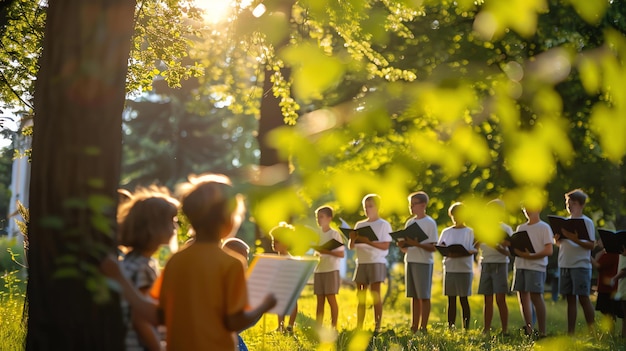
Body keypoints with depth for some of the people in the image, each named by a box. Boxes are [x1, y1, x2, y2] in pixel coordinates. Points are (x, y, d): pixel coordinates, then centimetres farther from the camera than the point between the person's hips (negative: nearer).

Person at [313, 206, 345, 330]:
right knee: (320, 300, 6)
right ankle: (318, 327, 7)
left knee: (331, 298, -5)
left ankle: (334, 326, -1)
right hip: (318, 269, 6)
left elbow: (342, 254, -8)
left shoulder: (334, 234, -4)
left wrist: (327, 252, -20)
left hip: (331, 270, -6)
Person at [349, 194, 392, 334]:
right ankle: (358, 327, 4)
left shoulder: (384, 225, 1)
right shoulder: (360, 225, 16)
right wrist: (352, 239, -11)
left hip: (377, 262, -5)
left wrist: (368, 242, -21)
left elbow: (385, 246, -9)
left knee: (375, 294, -8)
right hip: (361, 262, 5)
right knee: (360, 296, 3)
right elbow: (352, 247, 12)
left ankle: (377, 326, -6)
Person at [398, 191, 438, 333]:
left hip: (424, 262, -6)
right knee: (414, 296, 8)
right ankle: (414, 327, 10)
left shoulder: (430, 223, -4)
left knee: (424, 296, -3)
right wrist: (402, 245, -6)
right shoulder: (409, 223, 14)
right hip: (410, 261, 6)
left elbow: (433, 247, -11)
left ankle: (423, 327, 0)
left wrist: (417, 244, -23)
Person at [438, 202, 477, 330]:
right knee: (451, 300, 5)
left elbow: (473, 251, -8)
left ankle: (466, 328, 2)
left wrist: (458, 254, -25)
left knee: (463, 299, -1)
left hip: (464, 269, -3)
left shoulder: (470, 232, 2)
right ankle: (450, 327, 7)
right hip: (449, 269, 3)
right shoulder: (446, 232, 13)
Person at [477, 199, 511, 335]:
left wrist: (498, 248, -24)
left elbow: (509, 252, -7)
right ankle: (486, 329, 5)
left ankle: (505, 329, -4)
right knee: (488, 299, 4)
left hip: (500, 264, -4)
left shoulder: (505, 229, 1)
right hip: (485, 264, 4)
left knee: (500, 299, -7)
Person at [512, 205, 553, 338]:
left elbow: (549, 250, -9)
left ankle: (542, 331, -5)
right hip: (520, 266, 6)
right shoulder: (520, 228, 19)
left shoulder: (544, 227, -1)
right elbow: (515, 247, 19)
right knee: (523, 297, 4)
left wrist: (531, 256, -19)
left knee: (536, 296, -9)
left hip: (536, 266, -6)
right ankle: (528, 329, 10)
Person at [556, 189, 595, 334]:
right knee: (570, 298, 7)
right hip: (565, 265, 6)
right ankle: (570, 333, 9)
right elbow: (558, 243, 20)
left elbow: (591, 245, -10)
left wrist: (575, 239, -24)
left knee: (583, 298, -6)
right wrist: (557, 238, -3)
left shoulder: (586, 222, -3)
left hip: (581, 265, -6)